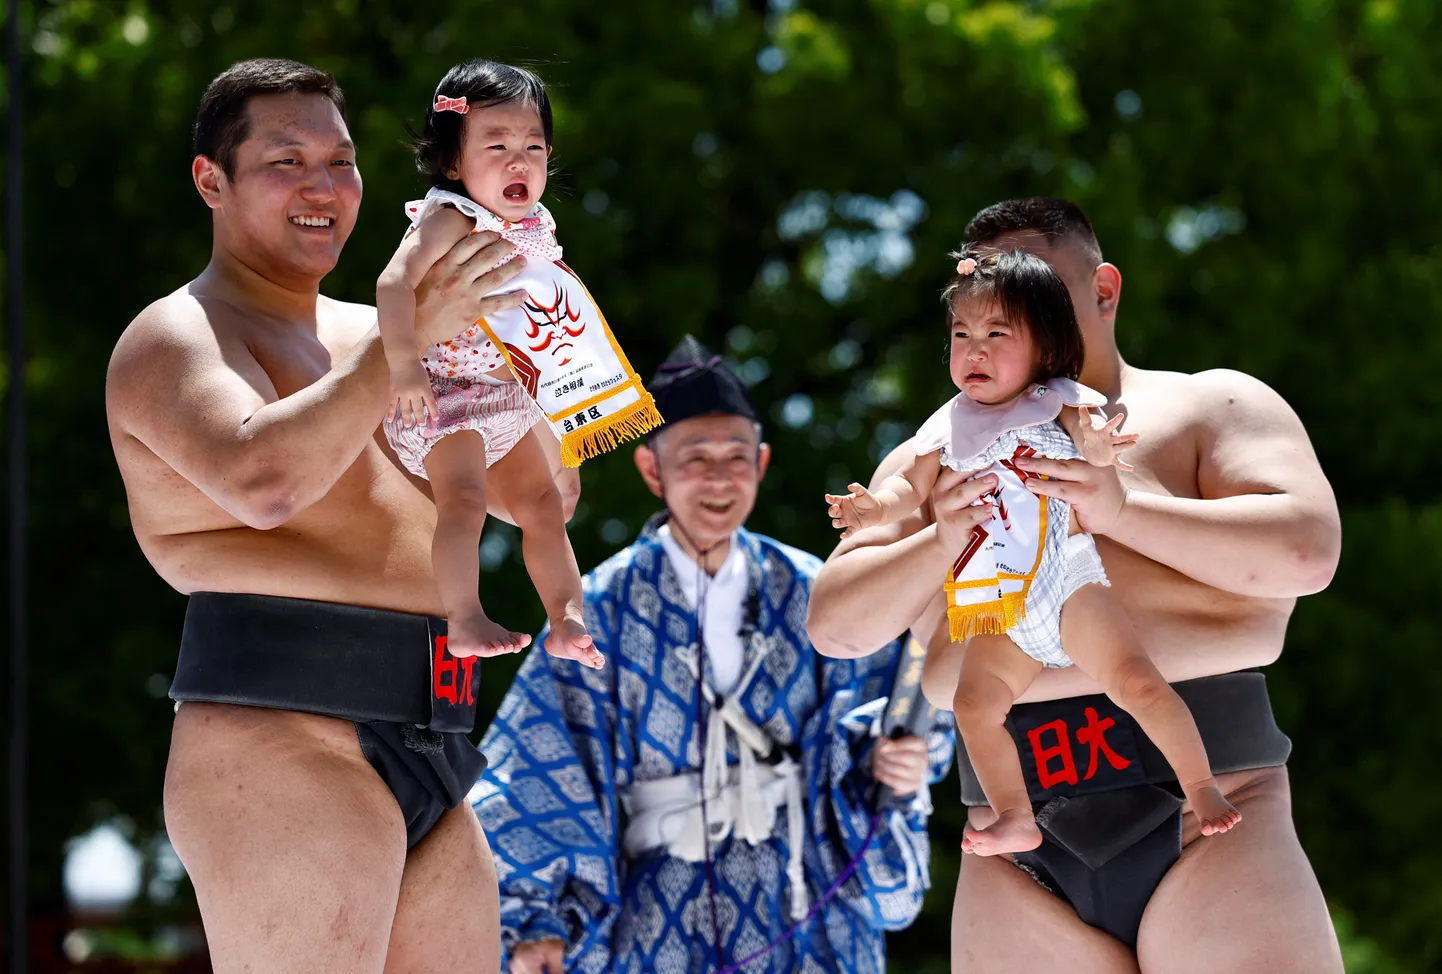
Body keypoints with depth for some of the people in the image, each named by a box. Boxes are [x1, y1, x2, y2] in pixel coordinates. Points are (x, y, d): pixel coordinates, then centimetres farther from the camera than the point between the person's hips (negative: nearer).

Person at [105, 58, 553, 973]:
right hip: (283, 749, -8)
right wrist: (411, 337, -20)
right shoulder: (178, 337, 0)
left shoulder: (367, 333, 23)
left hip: (429, 759, 8)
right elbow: (264, 480, -22)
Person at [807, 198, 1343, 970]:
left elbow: (1307, 548, -5)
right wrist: (939, 542, -11)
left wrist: (1121, 512, -16)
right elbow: (835, 625, 9)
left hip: (1208, 825, -2)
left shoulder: (1207, 408, 11)